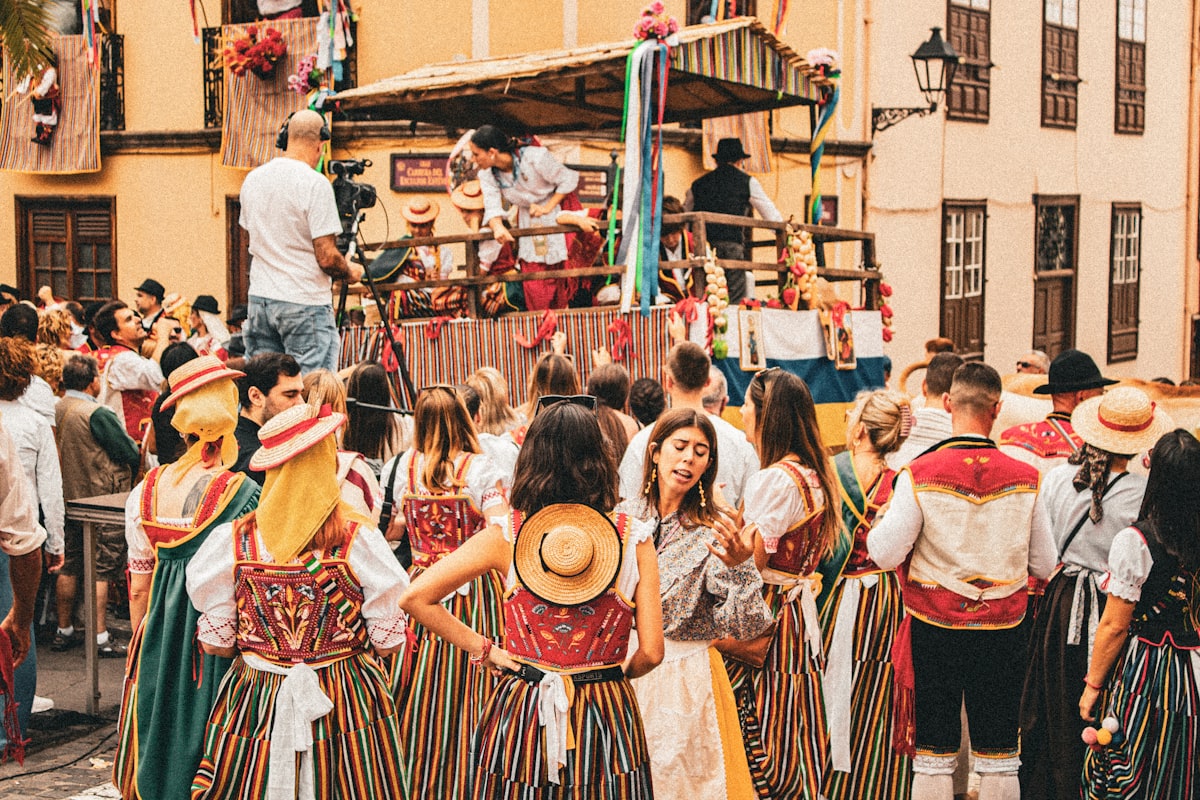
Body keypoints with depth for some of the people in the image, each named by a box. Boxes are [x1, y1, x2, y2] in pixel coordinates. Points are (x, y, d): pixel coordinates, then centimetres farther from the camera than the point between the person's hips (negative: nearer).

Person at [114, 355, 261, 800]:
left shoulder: (146, 492, -2)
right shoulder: (243, 495, -16)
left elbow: (138, 586, 6)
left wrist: (141, 644, 18)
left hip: (161, 636, 5)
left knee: (161, 752, 17)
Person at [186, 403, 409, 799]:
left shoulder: (233, 541, -9)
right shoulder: (358, 542, -15)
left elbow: (216, 642, -3)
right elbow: (388, 641, -9)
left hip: (253, 703, 2)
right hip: (347, 705, -2)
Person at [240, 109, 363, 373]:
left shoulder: (252, 179, 8)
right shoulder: (315, 184, -13)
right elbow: (327, 258, -15)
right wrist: (350, 272, 4)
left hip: (258, 300, 7)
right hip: (305, 303, -7)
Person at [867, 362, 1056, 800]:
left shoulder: (919, 475, -12)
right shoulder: (1025, 479, -6)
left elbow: (885, 554, -13)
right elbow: (1044, 565, 1)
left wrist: (879, 525, 8)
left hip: (935, 629, -1)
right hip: (1002, 632, 1)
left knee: (934, 757, 9)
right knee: (999, 757, 11)